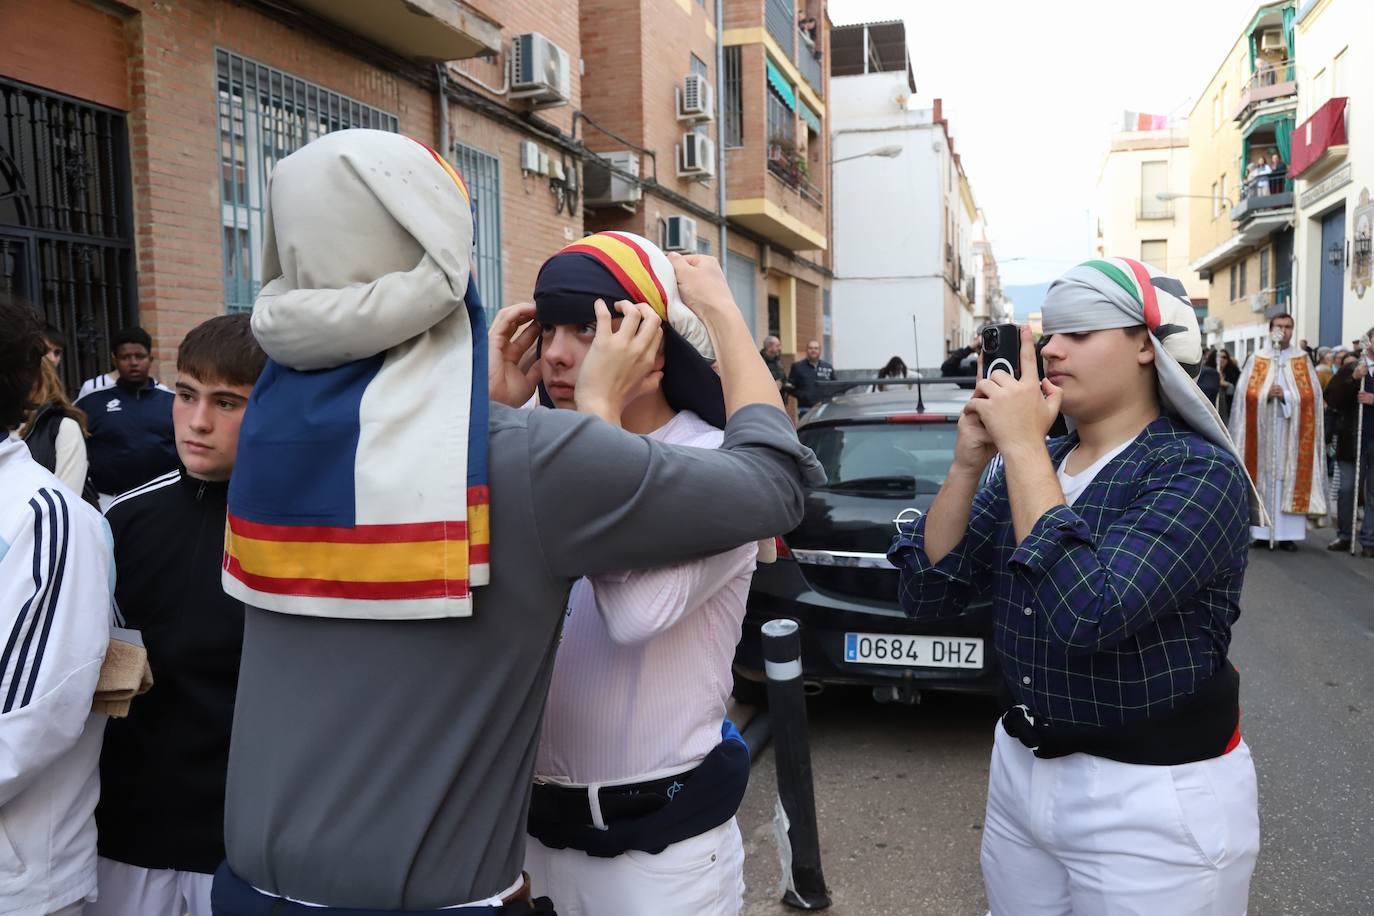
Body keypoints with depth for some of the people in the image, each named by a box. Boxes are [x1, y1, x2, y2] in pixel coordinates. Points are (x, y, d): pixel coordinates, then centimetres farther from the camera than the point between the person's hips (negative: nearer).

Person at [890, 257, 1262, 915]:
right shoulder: (1032, 462, 1)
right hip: (1020, 769, 6)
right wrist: (968, 463, -14)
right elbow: (926, 596, -3)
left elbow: (1088, 614, -32)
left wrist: (1022, 445, -26)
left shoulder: (1200, 472, -17)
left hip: (1156, 800, -6)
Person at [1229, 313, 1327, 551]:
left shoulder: (1303, 360, 9)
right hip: (1262, 429, 0)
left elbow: (1311, 394, 0)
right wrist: (1267, 394, -17)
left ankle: (1288, 533, 0)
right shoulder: (1256, 359, 8)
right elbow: (1246, 393, 0)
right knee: (1263, 478, -1)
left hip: (1293, 431, 0)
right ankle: (1261, 532, 2)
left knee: (1290, 478, -2)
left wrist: (1285, 395, -15)